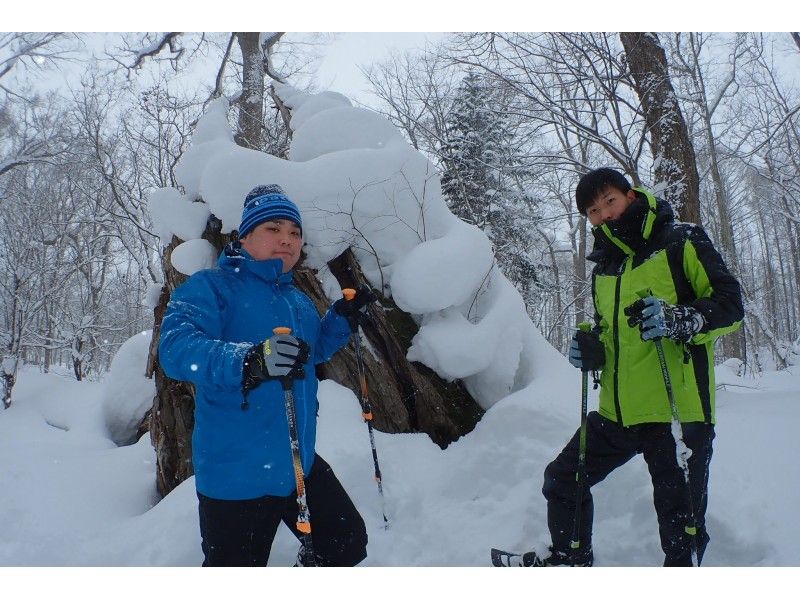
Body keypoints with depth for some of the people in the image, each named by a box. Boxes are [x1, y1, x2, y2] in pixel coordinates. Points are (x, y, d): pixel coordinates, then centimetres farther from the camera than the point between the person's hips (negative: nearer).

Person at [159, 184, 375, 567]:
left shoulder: (298, 300, 13)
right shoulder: (211, 286, -10)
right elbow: (176, 348, -28)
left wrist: (343, 317, 12)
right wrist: (248, 361, -45)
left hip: (299, 462, 7)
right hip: (235, 473, -7)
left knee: (349, 545, 18)